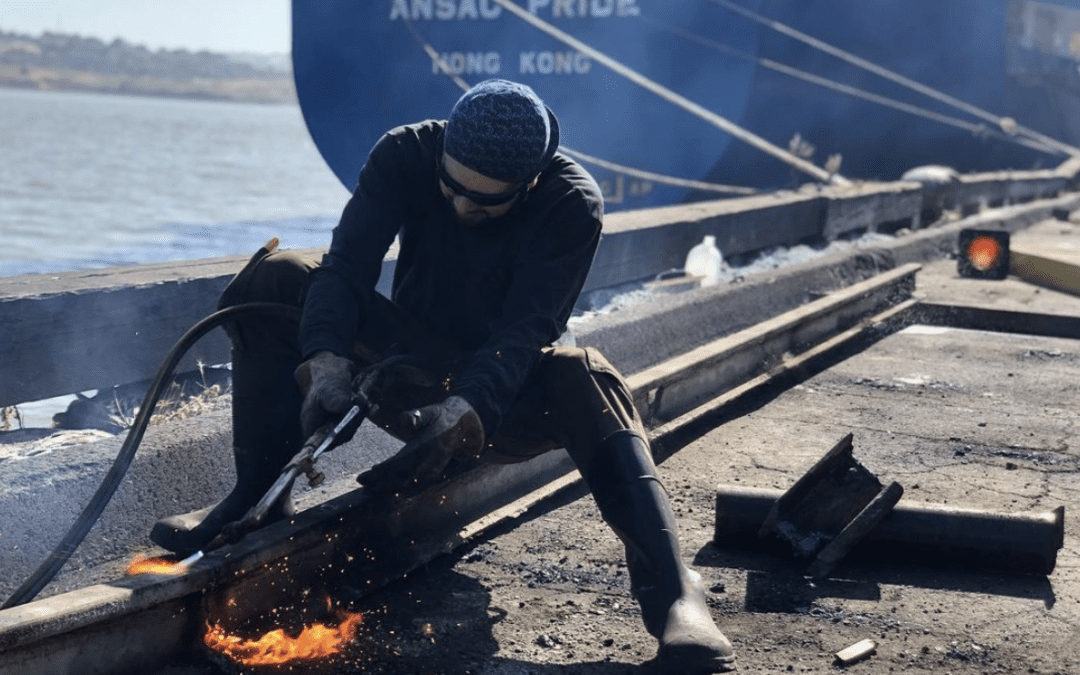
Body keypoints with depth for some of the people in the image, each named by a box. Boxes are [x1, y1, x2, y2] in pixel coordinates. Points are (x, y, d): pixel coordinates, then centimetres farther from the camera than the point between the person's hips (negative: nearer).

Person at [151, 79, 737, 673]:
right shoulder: (405, 156, -13)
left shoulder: (571, 203, -19)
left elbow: (525, 330, -29)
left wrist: (463, 413, -47)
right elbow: (346, 265, -23)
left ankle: (670, 594, -49)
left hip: (505, 401, -3)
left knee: (584, 379, -37)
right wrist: (328, 365, -42)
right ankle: (260, 497, -19)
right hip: (409, 370, 3)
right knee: (272, 276, -17)